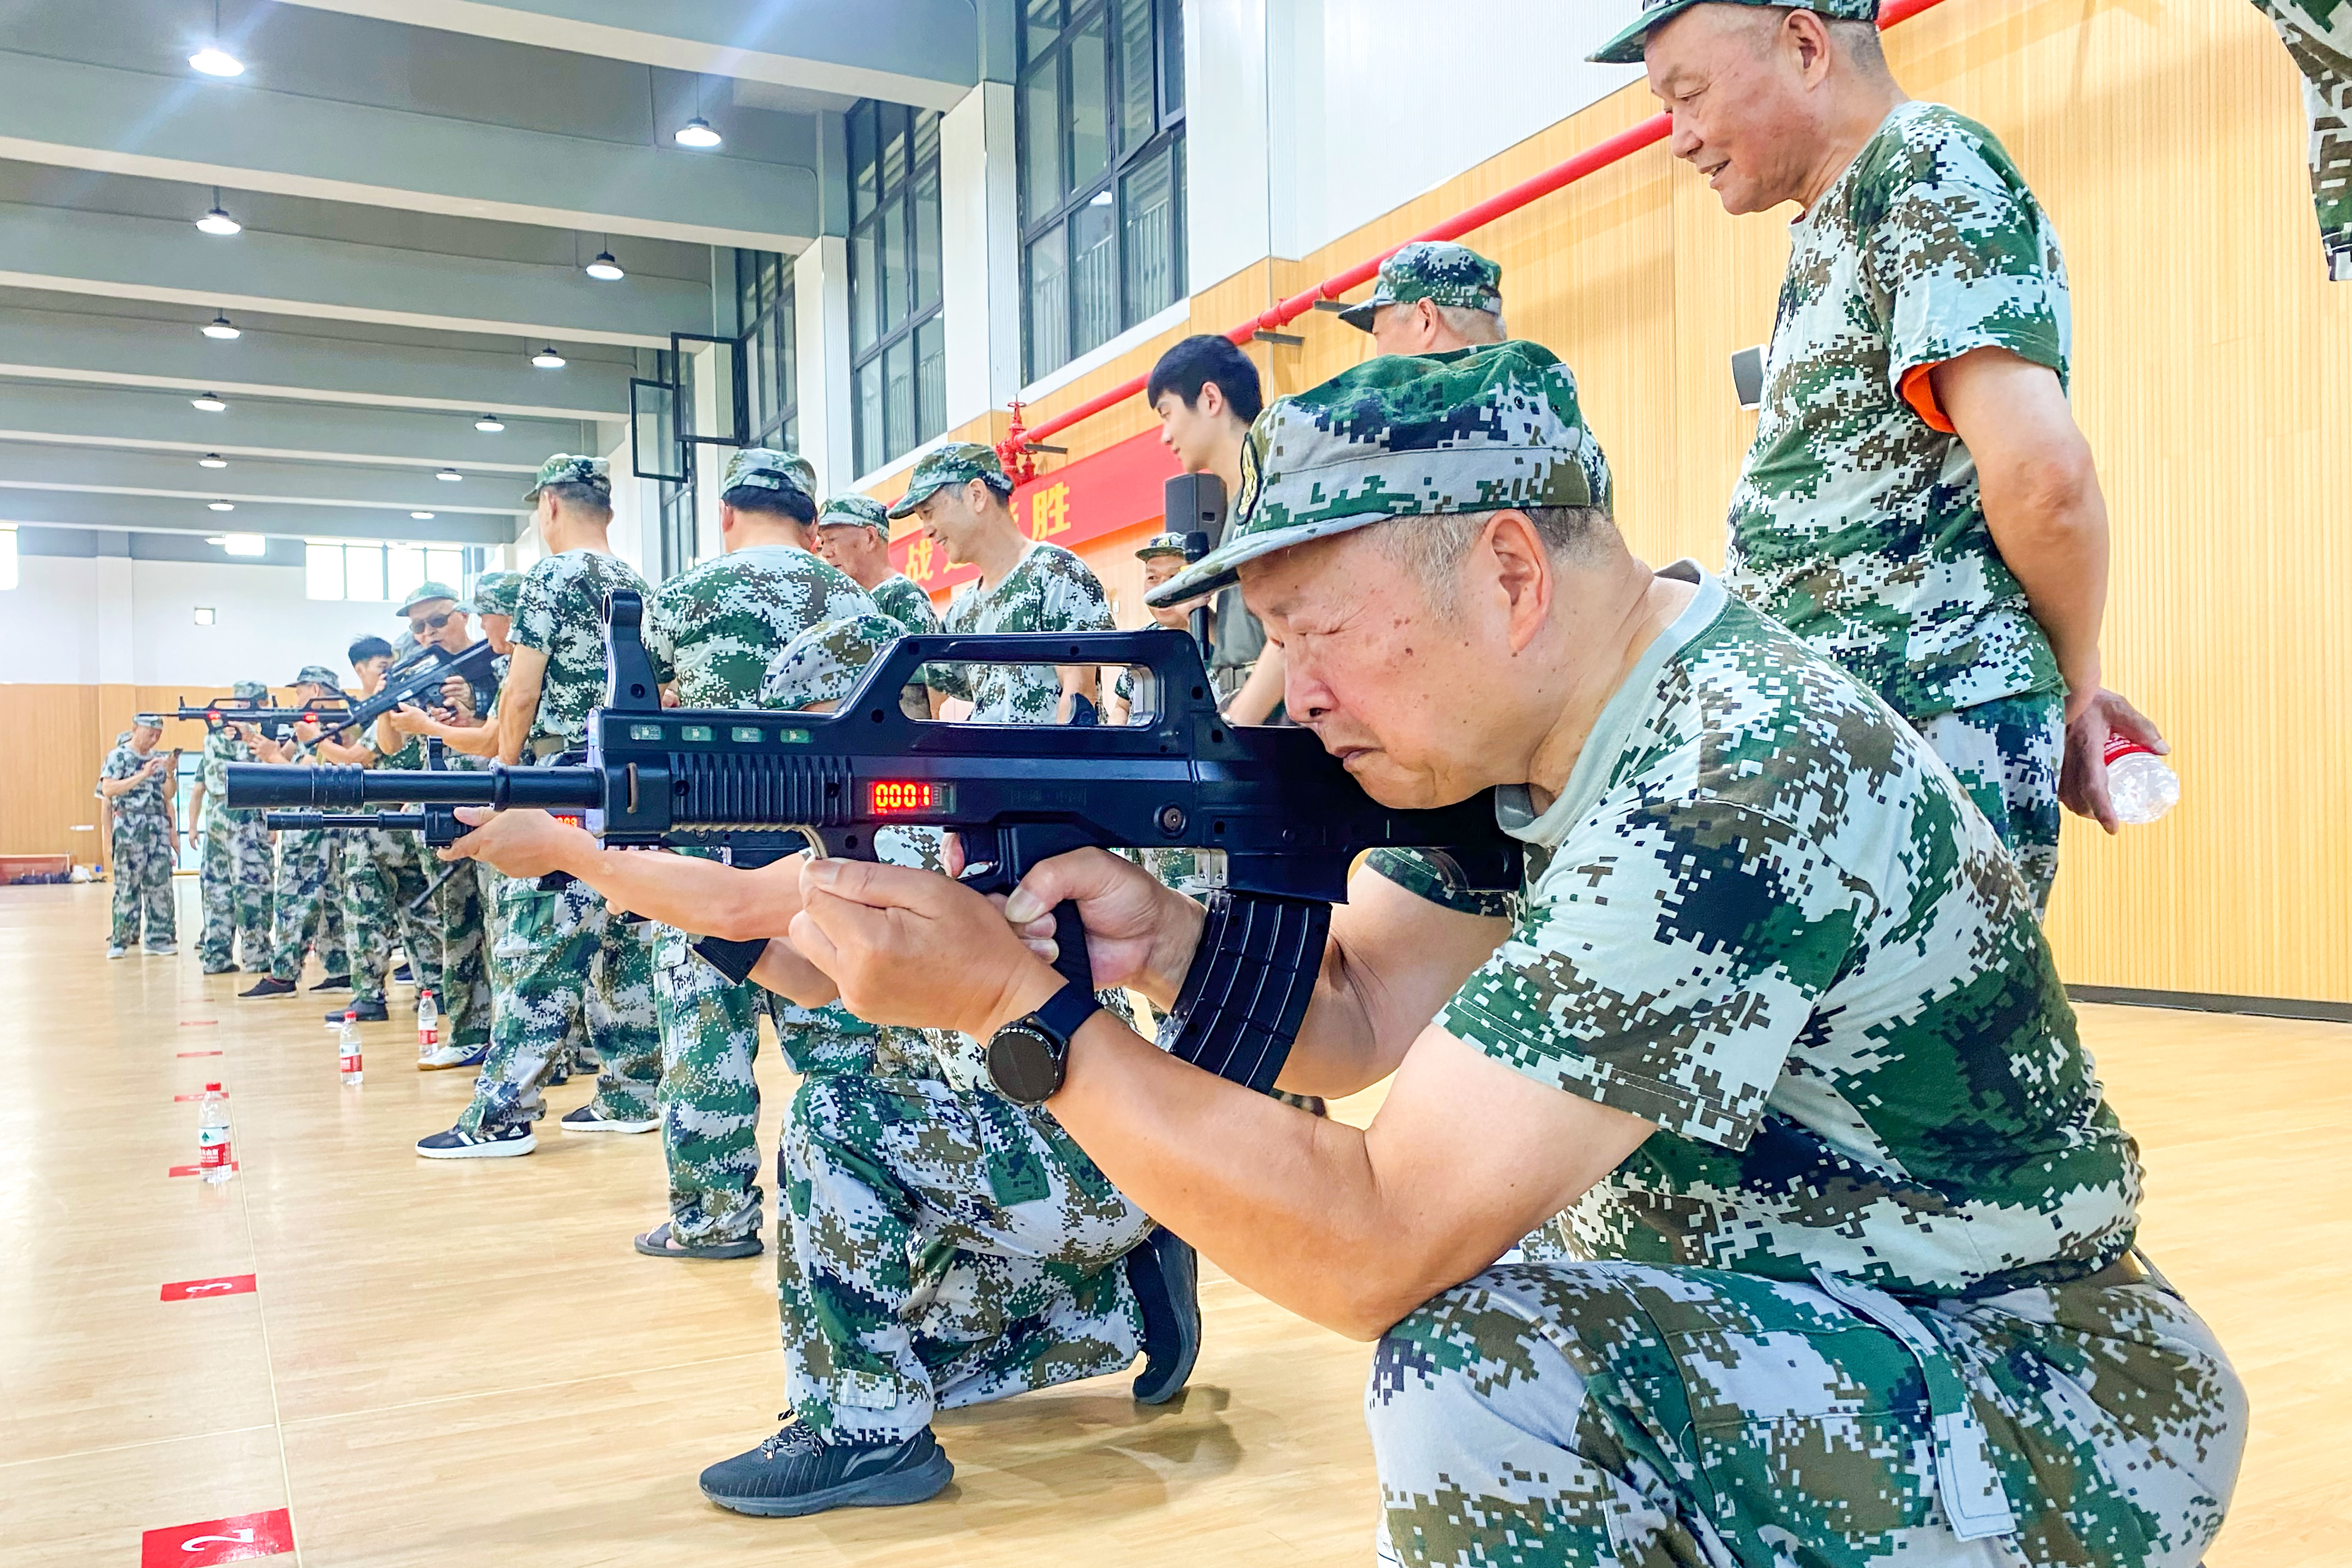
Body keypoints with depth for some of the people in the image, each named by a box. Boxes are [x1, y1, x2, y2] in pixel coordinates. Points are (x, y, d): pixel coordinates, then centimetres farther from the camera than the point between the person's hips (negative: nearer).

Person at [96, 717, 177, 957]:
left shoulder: (157, 758, 15)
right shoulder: (118, 756, -1)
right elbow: (108, 789, -14)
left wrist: (170, 773, -3)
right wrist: (143, 775, -19)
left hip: (159, 826, 5)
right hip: (128, 826, -5)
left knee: (160, 883, 2)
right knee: (127, 885, -3)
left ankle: (159, 938, 6)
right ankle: (120, 940, 2)